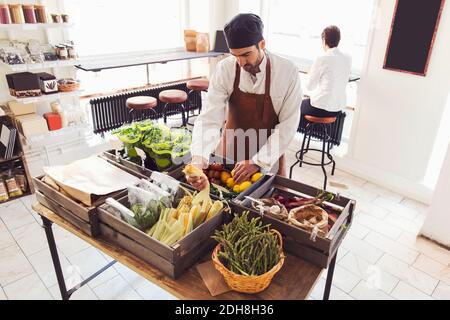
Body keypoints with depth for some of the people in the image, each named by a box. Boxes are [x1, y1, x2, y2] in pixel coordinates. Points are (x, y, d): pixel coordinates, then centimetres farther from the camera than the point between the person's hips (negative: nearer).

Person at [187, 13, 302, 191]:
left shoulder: (288, 72, -19)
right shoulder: (224, 70, -16)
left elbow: (288, 124, -17)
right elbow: (210, 117, -22)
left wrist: (258, 162, -22)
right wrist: (198, 159, -38)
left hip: (269, 155, -1)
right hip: (230, 152, 2)